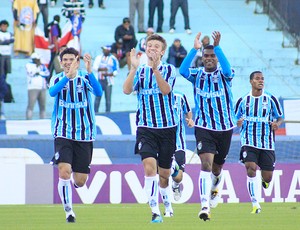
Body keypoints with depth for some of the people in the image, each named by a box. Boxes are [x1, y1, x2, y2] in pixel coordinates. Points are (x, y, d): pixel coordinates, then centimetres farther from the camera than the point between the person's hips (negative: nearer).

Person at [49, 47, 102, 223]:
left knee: (80, 181, 2)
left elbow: (99, 92, -21)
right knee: (64, 171, -18)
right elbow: (52, 92, -22)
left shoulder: (85, 78, -1)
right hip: (63, 134, 0)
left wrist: (90, 71, -37)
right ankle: (68, 210, -3)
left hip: (84, 134, 0)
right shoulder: (57, 79, 1)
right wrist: (69, 76, -37)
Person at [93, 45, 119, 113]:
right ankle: (95, 112, 7)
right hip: (99, 80, 2)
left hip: (108, 81, -2)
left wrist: (109, 74, -16)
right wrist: (101, 69, -20)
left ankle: (107, 112, 3)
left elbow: (116, 70, -1)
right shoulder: (99, 57, 10)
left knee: (108, 98, -3)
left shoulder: (113, 59, 0)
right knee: (97, 97, 1)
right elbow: (94, 67, 1)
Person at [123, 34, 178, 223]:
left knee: (164, 174, 8)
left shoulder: (169, 69, 2)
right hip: (146, 127, 0)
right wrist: (134, 67, -22)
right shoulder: (140, 71, 6)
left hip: (167, 127, 0)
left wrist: (155, 68, -29)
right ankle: (155, 212, -19)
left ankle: (168, 204, 35)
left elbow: (166, 90, -17)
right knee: (149, 167, -19)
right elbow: (127, 90, -11)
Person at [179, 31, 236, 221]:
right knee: (206, 163, -19)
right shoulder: (197, 75, -1)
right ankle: (205, 206, -25)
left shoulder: (224, 74, -2)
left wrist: (217, 47, -35)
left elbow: (227, 69, -27)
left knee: (217, 166, 16)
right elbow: (183, 71, -21)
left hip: (225, 127, 1)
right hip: (204, 127, -1)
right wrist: (195, 49, -29)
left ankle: (214, 188, 49)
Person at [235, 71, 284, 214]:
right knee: (251, 168, -21)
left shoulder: (271, 99, 2)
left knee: (267, 177, 1)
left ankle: (264, 181, 43)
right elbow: (236, 118, 14)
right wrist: (237, 123, -10)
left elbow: (280, 117, 9)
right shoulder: (243, 100, 4)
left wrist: (277, 123, -14)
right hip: (249, 141, -1)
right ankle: (255, 204, -15)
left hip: (267, 142, 1)